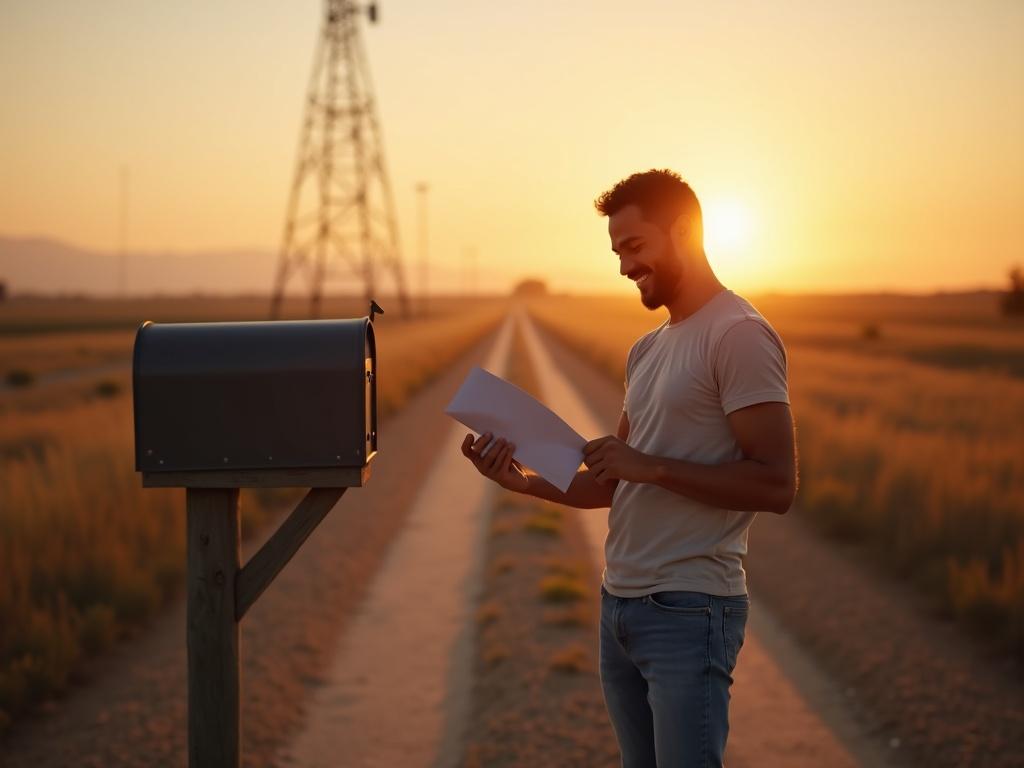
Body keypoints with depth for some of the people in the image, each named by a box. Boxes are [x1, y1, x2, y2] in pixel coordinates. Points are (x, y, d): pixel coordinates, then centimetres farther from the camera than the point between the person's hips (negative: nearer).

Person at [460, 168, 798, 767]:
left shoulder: (739, 334, -11)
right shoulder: (648, 349, 17)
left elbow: (777, 485, -18)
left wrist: (652, 467, -19)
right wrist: (526, 481, 3)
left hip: (689, 610, -8)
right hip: (620, 603, 8)